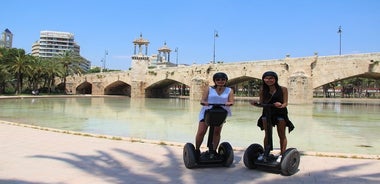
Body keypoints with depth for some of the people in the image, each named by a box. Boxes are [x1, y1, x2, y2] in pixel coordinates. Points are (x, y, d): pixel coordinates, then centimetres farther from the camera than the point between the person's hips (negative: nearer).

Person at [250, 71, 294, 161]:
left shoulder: (283, 89, -7)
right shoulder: (263, 90, 1)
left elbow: (285, 103, -10)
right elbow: (261, 103, 2)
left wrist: (281, 105, -32)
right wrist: (255, 103, -19)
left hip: (280, 113, -3)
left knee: (282, 135, 4)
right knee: (267, 135, 11)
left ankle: (282, 154, 9)